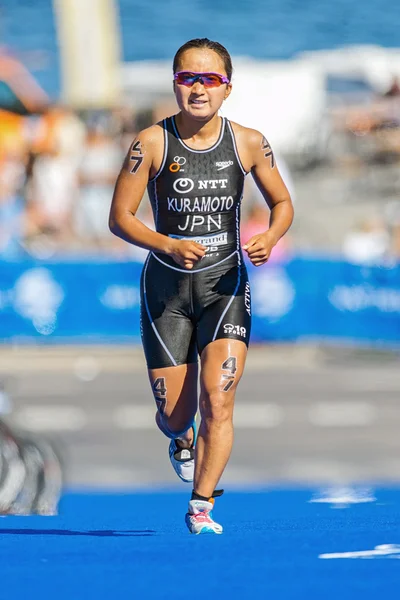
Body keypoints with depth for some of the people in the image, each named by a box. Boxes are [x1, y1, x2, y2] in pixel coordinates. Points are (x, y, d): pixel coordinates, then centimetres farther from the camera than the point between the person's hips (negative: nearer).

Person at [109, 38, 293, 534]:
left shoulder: (248, 143, -4)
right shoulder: (152, 143, -9)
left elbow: (282, 203, 10)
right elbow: (120, 218, -7)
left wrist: (270, 236, -12)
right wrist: (170, 246, -23)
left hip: (225, 282, 0)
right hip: (166, 286, 0)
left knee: (218, 400, -16)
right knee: (173, 414, 5)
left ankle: (201, 506, -8)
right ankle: (181, 442, 42)